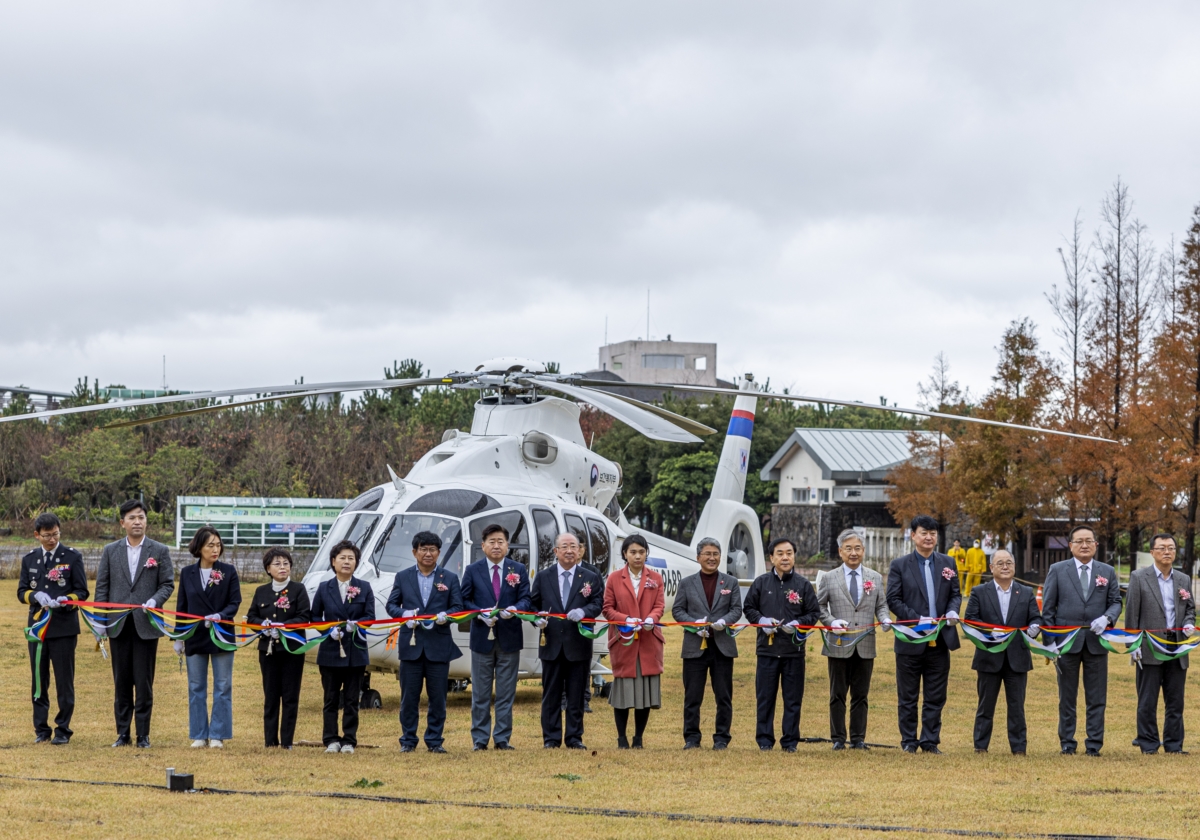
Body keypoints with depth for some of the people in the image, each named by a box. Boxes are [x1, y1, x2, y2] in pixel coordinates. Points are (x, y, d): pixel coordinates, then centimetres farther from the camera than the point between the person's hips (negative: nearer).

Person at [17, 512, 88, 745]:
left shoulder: (73, 557, 2)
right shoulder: (29, 559, 12)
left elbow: (82, 592, 0)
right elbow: (21, 591, 9)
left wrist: (66, 600, -21)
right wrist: (36, 596, -13)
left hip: (64, 628, -3)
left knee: (64, 682, -1)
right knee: (39, 681, 7)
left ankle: (63, 730, 7)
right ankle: (41, 729, 15)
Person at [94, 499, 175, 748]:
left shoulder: (160, 551, 5)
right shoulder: (110, 551, 9)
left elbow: (168, 584, 3)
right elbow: (102, 587, 8)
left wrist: (154, 601, -16)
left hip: (146, 624, -2)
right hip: (118, 625, 2)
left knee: (144, 682, 0)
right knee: (121, 681, 6)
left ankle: (143, 734, 6)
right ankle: (122, 733, 12)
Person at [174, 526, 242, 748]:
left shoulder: (228, 571, -2)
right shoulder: (187, 573, 4)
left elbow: (235, 602, -3)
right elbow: (181, 606, 8)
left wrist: (220, 616, -22)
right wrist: (178, 637, 6)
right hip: (195, 637, 2)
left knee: (222, 688, 1)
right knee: (196, 688, 6)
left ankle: (217, 735, 7)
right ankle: (199, 735, 13)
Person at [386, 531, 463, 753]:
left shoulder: (450, 578, 8)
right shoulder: (403, 577, 9)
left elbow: (458, 607, 4)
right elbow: (391, 605, 8)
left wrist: (445, 616, -17)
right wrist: (404, 614, -13)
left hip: (439, 645, 0)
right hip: (411, 643, 0)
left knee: (438, 697, 2)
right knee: (409, 696, 2)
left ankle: (434, 740, 10)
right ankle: (408, 740, 9)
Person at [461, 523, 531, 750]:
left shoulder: (518, 570, 6)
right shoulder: (473, 570, 4)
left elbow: (526, 599, 1)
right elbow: (465, 601, 2)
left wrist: (515, 609, -20)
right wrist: (481, 614, -15)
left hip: (510, 638, 1)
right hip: (482, 637, -1)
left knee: (506, 693, 4)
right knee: (480, 693, 4)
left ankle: (502, 738, 9)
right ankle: (480, 739, 9)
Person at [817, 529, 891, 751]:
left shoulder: (875, 578, 11)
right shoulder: (828, 578, 4)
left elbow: (881, 605, 11)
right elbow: (819, 606, 5)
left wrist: (884, 618, -10)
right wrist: (831, 622, -12)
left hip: (865, 646, 2)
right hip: (839, 644, -2)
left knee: (861, 695, 5)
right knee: (838, 695, 4)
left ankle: (858, 738, 11)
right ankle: (838, 738, 9)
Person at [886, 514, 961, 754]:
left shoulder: (947, 563, 10)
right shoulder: (900, 565, 0)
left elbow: (955, 594, 12)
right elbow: (893, 599, -5)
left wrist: (953, 611, -11)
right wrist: (917, 619, -16)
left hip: (940, 641, 3)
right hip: (910, 641, -3)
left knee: (936, 697, 6)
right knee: (908, 696, 5)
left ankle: (930, 741, 14)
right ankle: (909, 741, 14)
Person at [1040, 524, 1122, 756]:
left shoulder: (1108, 572, 8)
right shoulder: (1057, 570, 3)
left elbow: (1115, 602, 10)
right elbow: (1047, 608, 2)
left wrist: (1106, 618, -13)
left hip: (1097, 641, 1)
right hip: (1066, 641, -1)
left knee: (1097, 698, 2)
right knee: (1067, 697, 6)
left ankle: (1094, 744, 7)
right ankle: (1067, 743, 13)